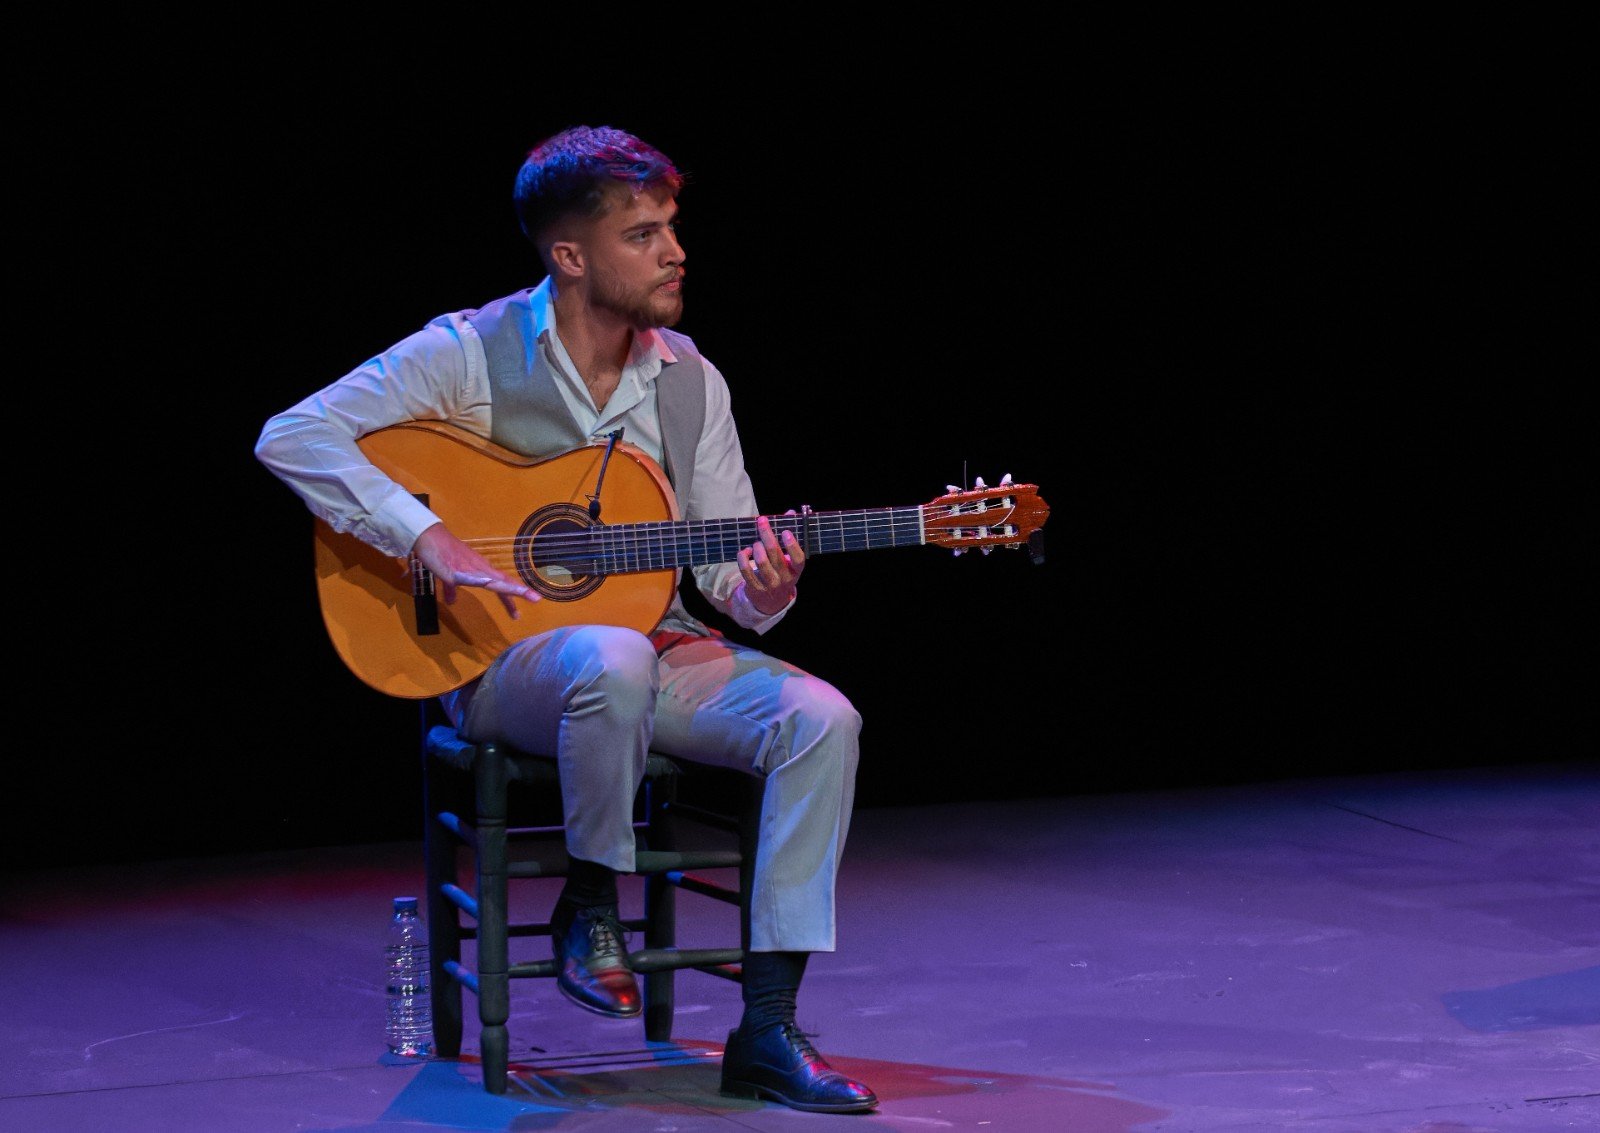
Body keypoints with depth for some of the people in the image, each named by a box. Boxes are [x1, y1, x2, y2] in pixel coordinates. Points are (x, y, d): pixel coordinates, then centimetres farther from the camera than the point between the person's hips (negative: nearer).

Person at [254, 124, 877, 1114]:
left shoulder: (691, 382, 7)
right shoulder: (473, 352, -7)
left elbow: (731, 572, 7)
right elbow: (292, 437, -14)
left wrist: (764, 595, -19)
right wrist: (430, 539, -24)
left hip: (660, 647, 5)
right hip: (504, 662, -5)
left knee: (821, 718, -22)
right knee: (614, 660, -41)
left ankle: (767, 1032, -22)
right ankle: (590, 905, -13)